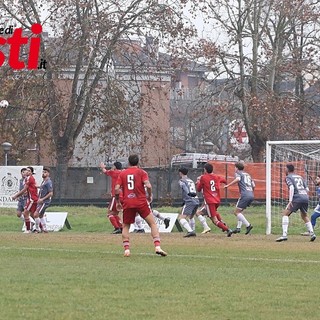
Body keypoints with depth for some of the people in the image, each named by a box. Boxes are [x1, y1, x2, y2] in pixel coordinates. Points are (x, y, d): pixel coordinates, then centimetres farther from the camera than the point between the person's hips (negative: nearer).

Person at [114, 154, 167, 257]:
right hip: (141, 202, -2)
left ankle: (126, 249, 3)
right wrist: (150, 196, 7)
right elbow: (148, 185, -11)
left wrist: (117, 202, 13)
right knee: (153, 223, 5)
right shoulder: (141, 172, 4)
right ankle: (157, 247, -10)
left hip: (127, 203, 2)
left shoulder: (122, 173, 11)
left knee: (125, 226, 17)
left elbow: (117, 189, 2)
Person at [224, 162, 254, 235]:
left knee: (237, 212, -4)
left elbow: (238, 179, -18)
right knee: (240, 211, 20)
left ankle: (248, 225, -16)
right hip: (251, 195, 8)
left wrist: (228, 185, -14)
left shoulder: (238, 173, 5)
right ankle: (238, 227, 13)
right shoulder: (247, 175, 25)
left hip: (245, 195, -8)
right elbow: (253, 185, 20)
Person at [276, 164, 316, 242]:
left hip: (297, 198, -6)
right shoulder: (299, 177, 24)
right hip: (306, 197, 6)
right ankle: (312, 233, 12)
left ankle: (284, 235, -14)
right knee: (304, 216, 24)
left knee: (285, 214, -1)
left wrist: (290, 200, -19)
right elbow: (307, 189, 19)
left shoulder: (288, 177, 5)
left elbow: (291, 188, -13)